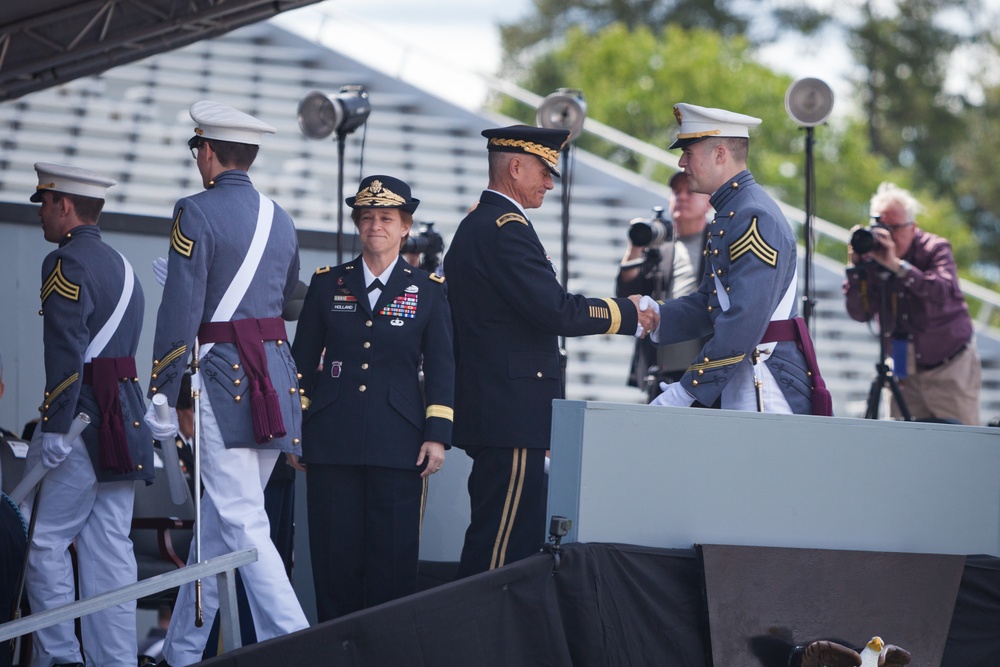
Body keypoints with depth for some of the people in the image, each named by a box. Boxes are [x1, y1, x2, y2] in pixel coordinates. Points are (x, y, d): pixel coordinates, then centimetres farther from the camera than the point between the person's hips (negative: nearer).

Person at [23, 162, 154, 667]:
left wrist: (54, 427, -21)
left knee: (42, 540, -3)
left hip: (82, 420, -9)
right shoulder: (122, 266, 19)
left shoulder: (67, 264, -10)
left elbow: (66, 353, -19)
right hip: (125, 423, 9)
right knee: (109, 544, 7)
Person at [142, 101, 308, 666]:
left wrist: (163, 397, -9)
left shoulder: (197, 213, -8)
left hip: (222, 373, -7)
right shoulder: (280, 219, 13)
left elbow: (180, 311, -13)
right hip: (279, 375, 7)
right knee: (218, 521, 14)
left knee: (243, 524, -9)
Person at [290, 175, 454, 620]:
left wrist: (437, 434, -2)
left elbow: (441, 369, 7)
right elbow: (302, 361, 12)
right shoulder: (328, 284, 10)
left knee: (393, 555, -3)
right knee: (334, 551, 0)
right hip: (331, 441, 1)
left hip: (398, 442, -1)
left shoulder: (428, 290, 8)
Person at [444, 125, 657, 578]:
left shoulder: (475, 226, 21)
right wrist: (628, 314, -9)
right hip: (515, 413, -11)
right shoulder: (506, 229, -13)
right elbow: (555, 311, -20)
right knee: (505, 541, -11)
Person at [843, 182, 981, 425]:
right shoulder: (872, 256, -2)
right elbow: (860, 313, -9)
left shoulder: (935, 249, -10)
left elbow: (945, 294, -30)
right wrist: (856, 266, -20)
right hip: (906, 372, 3)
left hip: (950, 370, -3)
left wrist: (897, 266, -36)